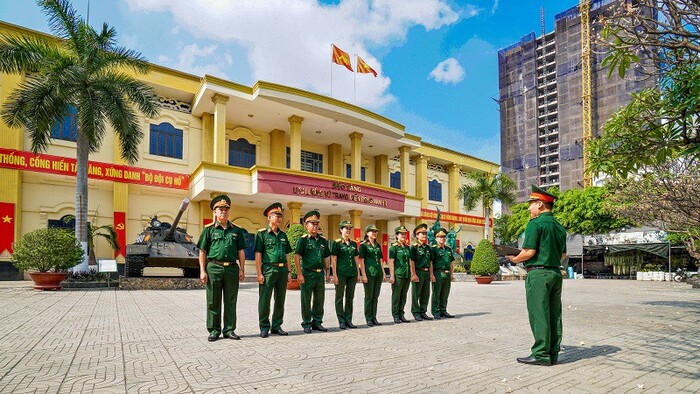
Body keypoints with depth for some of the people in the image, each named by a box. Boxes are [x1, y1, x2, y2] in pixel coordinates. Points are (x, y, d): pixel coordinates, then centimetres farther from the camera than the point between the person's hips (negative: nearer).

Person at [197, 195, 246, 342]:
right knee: (213, 302, 5)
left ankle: (229, 330, 17)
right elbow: (202, 252, 2)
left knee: (230, 301, 7)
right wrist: (202, 271, -5)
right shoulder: (209, 229, 4)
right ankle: (214, 330, 16)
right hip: (214, 268, -2)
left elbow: (241, 251, 12)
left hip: (232, 268, 2)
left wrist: (242, 269, 5)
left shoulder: (236, 230, 10)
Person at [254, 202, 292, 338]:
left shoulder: (283, 235, 15)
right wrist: (259, 273, -12)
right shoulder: (262, 234, -2)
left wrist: (288, 272, 12)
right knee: (264, 300, 0)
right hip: (268, 269, -6)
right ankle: (264, 327, 11)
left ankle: (277, 326, 21)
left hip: (282, 270, 6)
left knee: (280, 300, 10)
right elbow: (258, 254, -6)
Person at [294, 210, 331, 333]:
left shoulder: (323, 240, 12)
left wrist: (327, 273, 12)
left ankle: (317, 322, 23)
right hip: (308, 274, -5)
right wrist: (300, 274, -14)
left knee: (319, 300, 11)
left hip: (320, 274, 6)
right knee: (306, 300, 3)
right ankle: (306, 324, 15)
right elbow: (296, 256, -9)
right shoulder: (303, 239, -5)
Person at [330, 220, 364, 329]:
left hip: (352, 273, 5)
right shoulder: (336, 243, -3)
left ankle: (349, 320, 18)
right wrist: (334, 275, -12)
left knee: (350, 297, 10)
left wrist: (358, 273, 10)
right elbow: (333, 260, -7)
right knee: (339, 297, 2)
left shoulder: (353, 244, 12)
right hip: (341, 274, -5)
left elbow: (356, 259, 15)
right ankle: (342, 321, 9)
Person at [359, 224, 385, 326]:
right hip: (369, 273, -6)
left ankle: (374, 318, 17)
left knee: (375, 297, 9)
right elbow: (361, 260, -7)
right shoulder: (364, 245, -3)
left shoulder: (378, 245, 15)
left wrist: (383, 273, 13)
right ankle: (368, 319, 8)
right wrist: (364, 275, -14)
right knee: (369, 296, 0)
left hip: (378, 273, 6)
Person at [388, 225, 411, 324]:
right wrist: (392, 276, -15)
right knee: (396, 295, 0)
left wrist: (411, 274, 14)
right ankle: (395, 316, 7)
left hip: (407, 275, 6)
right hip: (398, 274, -6)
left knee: (404, 296, 11)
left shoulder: (407, 247, 13)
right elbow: (391, 262, -10)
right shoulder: (394, 247, -6)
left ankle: (401, 314, 20)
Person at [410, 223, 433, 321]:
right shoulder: (414, 247, -5)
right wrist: (413, 274, -16)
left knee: (426, 294, 11)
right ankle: (416, 313, 9)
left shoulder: (428, 247, 14)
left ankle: (423, 312, 21)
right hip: (418, 272, -7)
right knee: (416, 294, 0)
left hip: (426, 272, 7)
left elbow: (430, 262, 17)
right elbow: (412, 262, -10)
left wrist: (431, 273, 11)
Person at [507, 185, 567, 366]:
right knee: (554, 315, 10)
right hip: (556, 273, 8)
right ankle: (553, 354, 17)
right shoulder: (559, 226, 14)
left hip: (538, 274, -8)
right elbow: (563, 255, 17)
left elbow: (529, 251, -17)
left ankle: (541, 355, 1)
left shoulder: (535, 223, -11)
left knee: (539, 314, -3)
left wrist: (515, 259, 0)